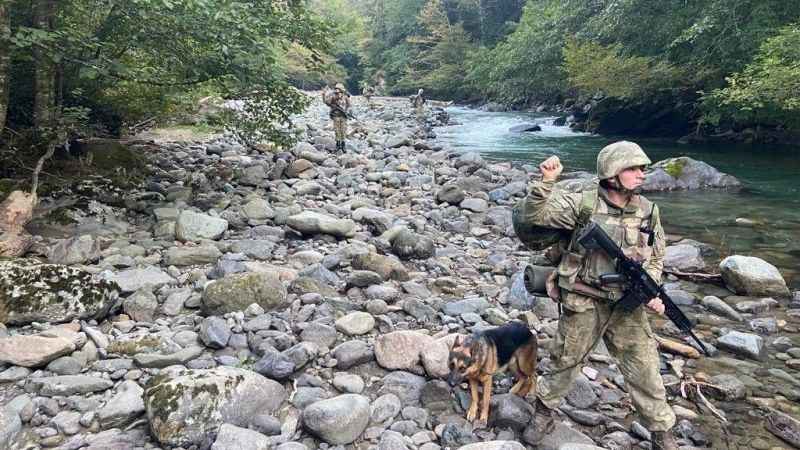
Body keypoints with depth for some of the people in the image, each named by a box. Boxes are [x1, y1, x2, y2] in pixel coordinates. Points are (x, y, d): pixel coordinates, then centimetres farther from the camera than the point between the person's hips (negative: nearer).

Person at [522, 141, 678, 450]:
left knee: (645, 369, 9)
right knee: (565, 360, 14)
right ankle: (545, 405, 40)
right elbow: (536, 214, -15)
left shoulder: (648, 211, 1)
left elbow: (655, 258, 12)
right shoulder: (583, 204, -11)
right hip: (583, 304, -3)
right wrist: (547, 181, -29)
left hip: (628, 306, 3)